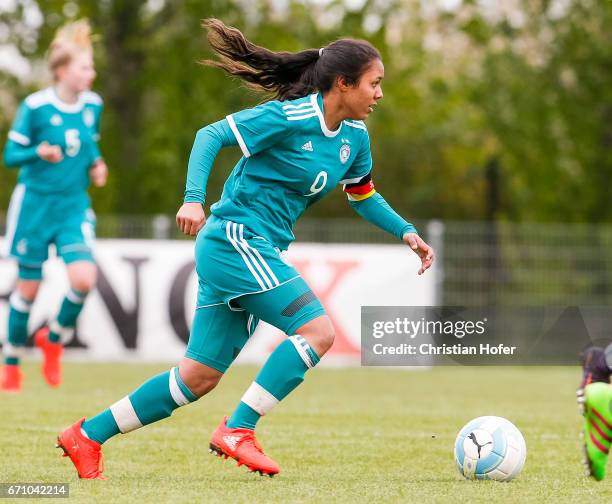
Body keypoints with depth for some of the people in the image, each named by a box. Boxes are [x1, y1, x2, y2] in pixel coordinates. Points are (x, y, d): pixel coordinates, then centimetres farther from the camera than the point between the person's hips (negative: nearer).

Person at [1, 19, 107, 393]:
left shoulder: (93, 105, 3)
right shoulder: (35, 107, -12)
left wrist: (96, 164, 0)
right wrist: (39, 153, -26)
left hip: (74, 206, 4)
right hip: (36, 204, -3)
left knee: (84, 278, -17)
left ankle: (54, 339, 10)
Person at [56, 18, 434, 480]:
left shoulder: (355, 137, 9)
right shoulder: (290, 116, -15)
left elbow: (363, 195, 26)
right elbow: (211, 136, -14)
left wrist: (406, 232, 14)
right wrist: (194, 199, -25)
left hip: (257, 252, 9)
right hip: (235, 240, -9)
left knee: (200, 377, 9)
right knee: (317, 330, -19)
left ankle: (87, 436, 17)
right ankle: (238, 431, -14)